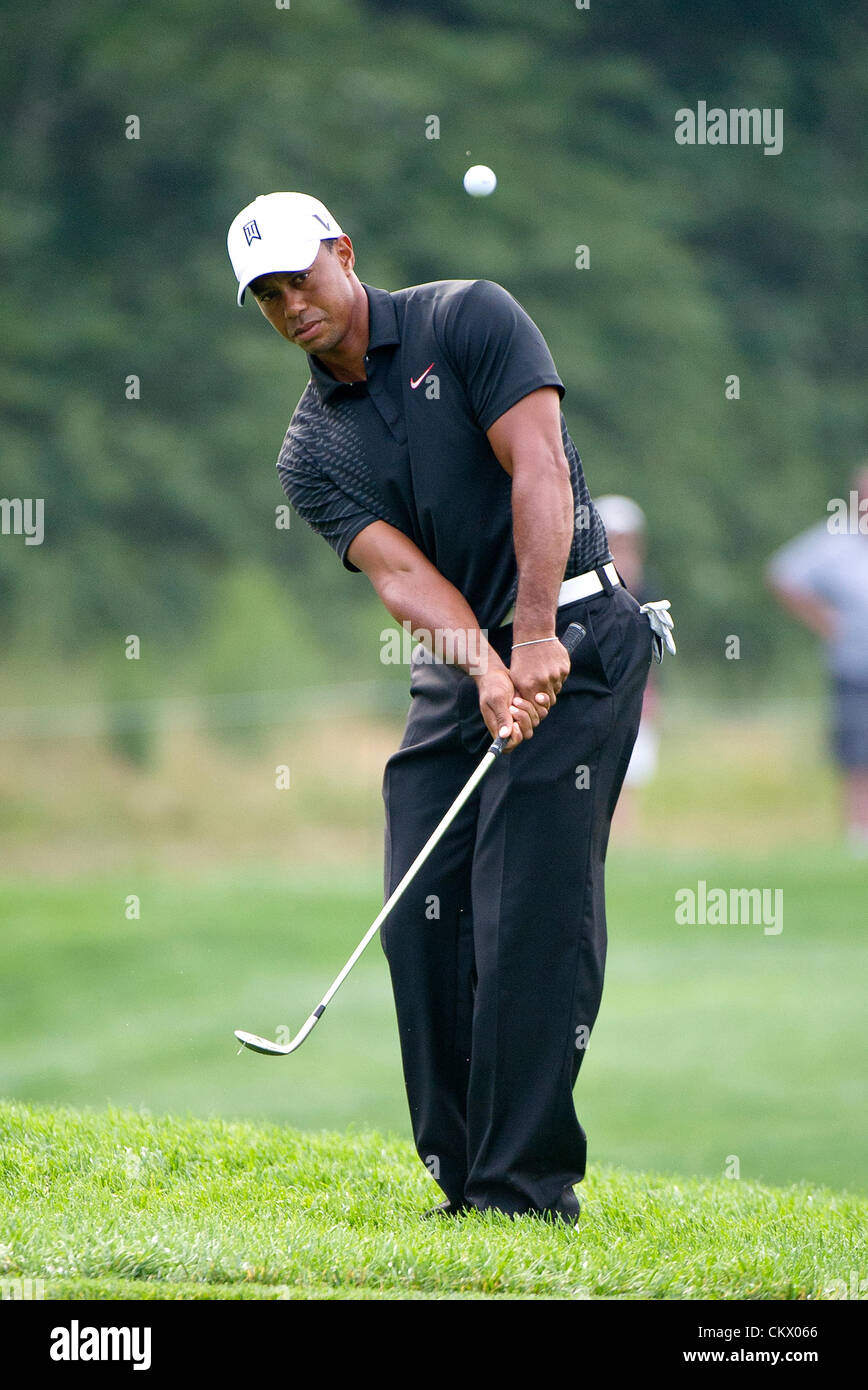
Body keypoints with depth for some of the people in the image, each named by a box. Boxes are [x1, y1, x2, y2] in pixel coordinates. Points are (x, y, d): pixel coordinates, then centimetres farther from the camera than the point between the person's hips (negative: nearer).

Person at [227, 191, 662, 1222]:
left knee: (529, 916, -12)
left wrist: (536, 640, -24)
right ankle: (465, 1178, 8)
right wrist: (485, 672, -26)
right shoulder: (311, 452, 8)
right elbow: (398, 571, -7)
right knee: (422, 918, -1)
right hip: (455, 669, 6)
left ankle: (528, 1186, -11)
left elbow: (538, 468, -14)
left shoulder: (468, 319, -4)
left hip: (574, 636, -6)